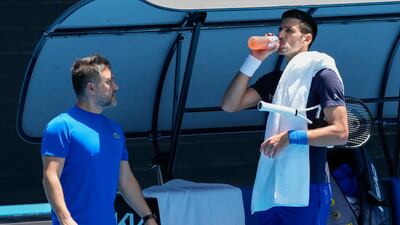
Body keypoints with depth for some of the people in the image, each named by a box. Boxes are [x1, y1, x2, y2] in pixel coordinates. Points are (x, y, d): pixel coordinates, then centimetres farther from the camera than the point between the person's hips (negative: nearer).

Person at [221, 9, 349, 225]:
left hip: (306, 189, -7)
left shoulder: (322, 75, -2)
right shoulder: (274, 79, 20)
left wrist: (290, 137, -15)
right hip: (271, 189, 7)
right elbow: (229, 105, 10)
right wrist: (254, 60, 5)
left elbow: (340, 132, -10)